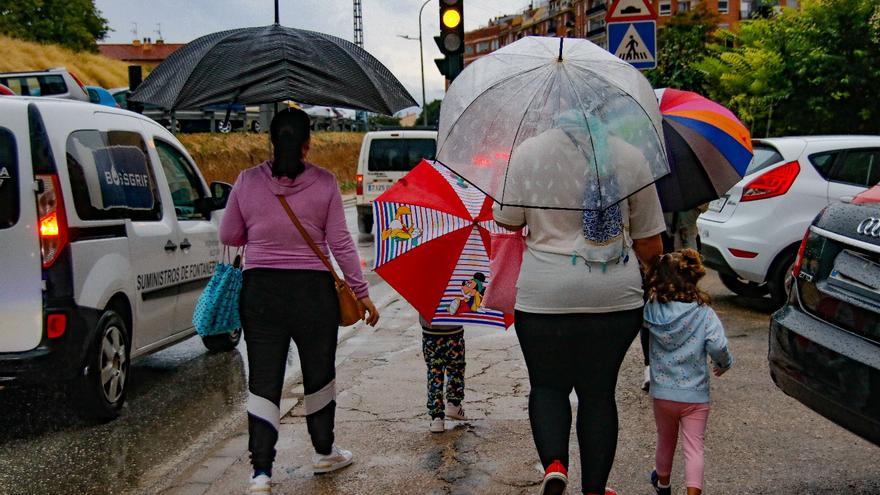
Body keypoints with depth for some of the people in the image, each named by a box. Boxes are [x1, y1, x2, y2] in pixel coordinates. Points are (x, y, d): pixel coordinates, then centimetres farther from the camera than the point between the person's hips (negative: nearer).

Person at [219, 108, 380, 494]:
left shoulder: (247, 182, -3)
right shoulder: (324, 183, -7)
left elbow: (228, 237, 5)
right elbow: (340, 243, -6)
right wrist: (361, 292, 2)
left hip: (260, 291, 1)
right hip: (313, 291, -1)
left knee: (263, 382, 6)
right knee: (319, 374, 17)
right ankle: (324, 453, 34)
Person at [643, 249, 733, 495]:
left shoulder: (652, 311, -11)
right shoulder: (704, 313, -14)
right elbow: (718, 346, -19)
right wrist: (724, 364, 0)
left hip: (662, 393, 3)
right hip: (695, 396, -2)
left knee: (665, 441, 24)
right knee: (694, 448, 4)